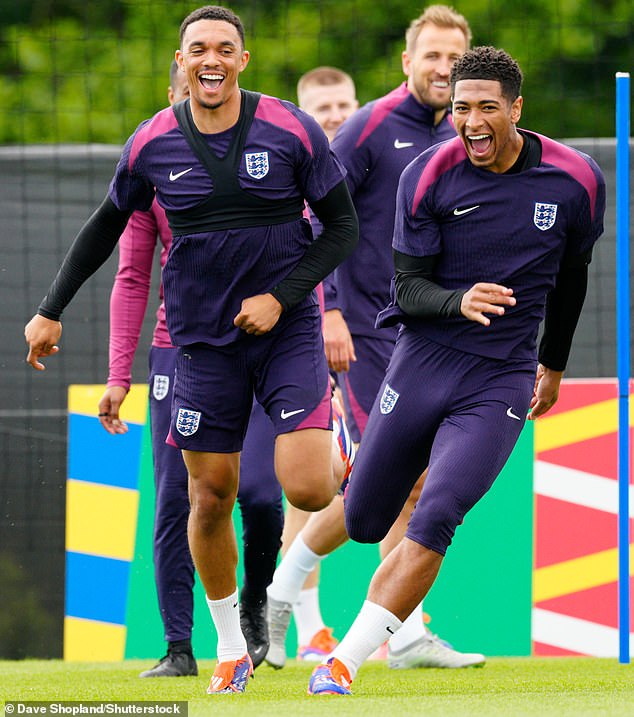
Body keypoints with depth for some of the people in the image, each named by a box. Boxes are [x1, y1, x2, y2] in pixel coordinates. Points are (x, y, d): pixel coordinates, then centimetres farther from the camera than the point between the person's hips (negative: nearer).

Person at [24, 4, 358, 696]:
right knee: (210, 499, 3)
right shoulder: (152, 144, -1)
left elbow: (342, 227, -1)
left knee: (306, 489, -18)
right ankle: (230, 650, 19)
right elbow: (106, 225, 15)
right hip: (203, 341, 2)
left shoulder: (293, 131, -8)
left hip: (286, 329, -2)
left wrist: (280, 296, -12)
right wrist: (50, 310, 15)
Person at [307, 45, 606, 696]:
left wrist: (553, 364, 25)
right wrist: (459, 303, -28)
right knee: (362, 523, 8)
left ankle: (342, 666, -17)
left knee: (433, 524, -20)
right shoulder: (429, 177, -7)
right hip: (421, 365, 1)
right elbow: (408, 286, -6)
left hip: (500, 384, -1)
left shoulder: (575, 182, -4)